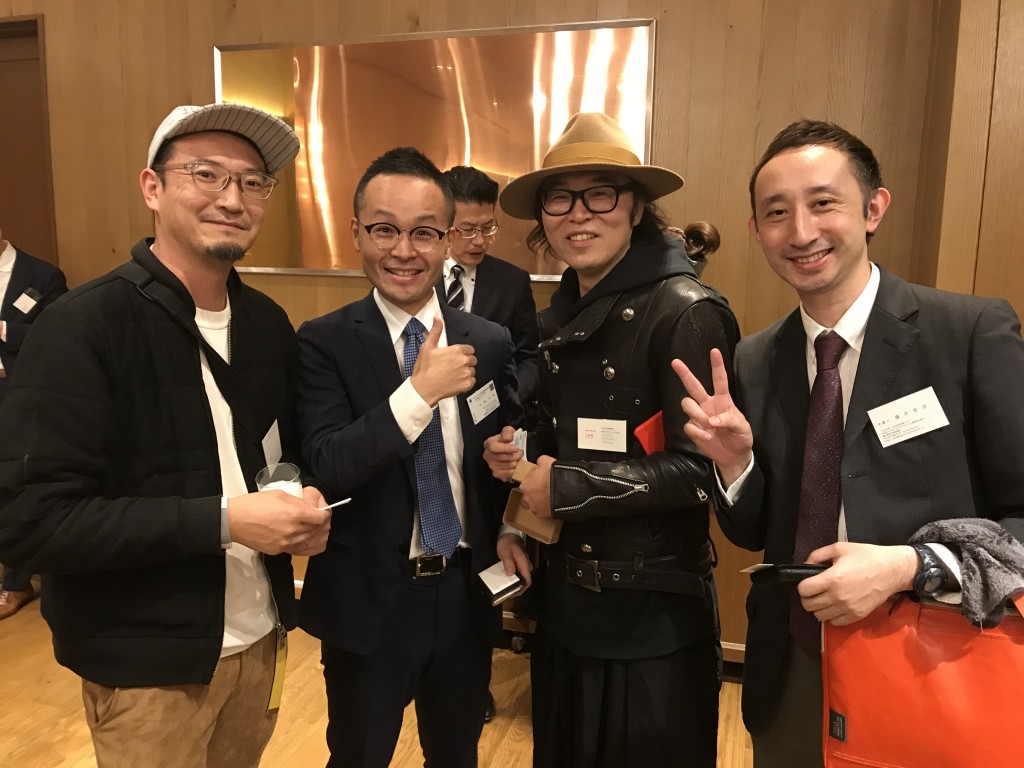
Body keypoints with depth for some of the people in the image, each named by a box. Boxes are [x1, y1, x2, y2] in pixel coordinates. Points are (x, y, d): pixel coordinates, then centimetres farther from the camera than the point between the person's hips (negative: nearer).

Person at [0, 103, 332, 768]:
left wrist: (302, 509, -10)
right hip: (146, 664, -5)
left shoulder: (270, 324, -1)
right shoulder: (81, 327, -18)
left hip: (258, 635, 5)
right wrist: (222, 518, -27)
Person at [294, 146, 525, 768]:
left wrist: (511, 531, -8)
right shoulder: (325, 343, -12)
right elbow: (324, 470, -21)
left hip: (467, 593, 3)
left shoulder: (490, 343, -2)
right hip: (369, 599, -2)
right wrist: (420, 390, -27)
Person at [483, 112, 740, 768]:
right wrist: (520, 453, -6)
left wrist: (565, 487, -18)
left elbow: (702, 468, -20)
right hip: (564, 601, 7)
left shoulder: (684, 310, -17)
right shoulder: (562, 314, 5)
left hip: (654, 615, -7)